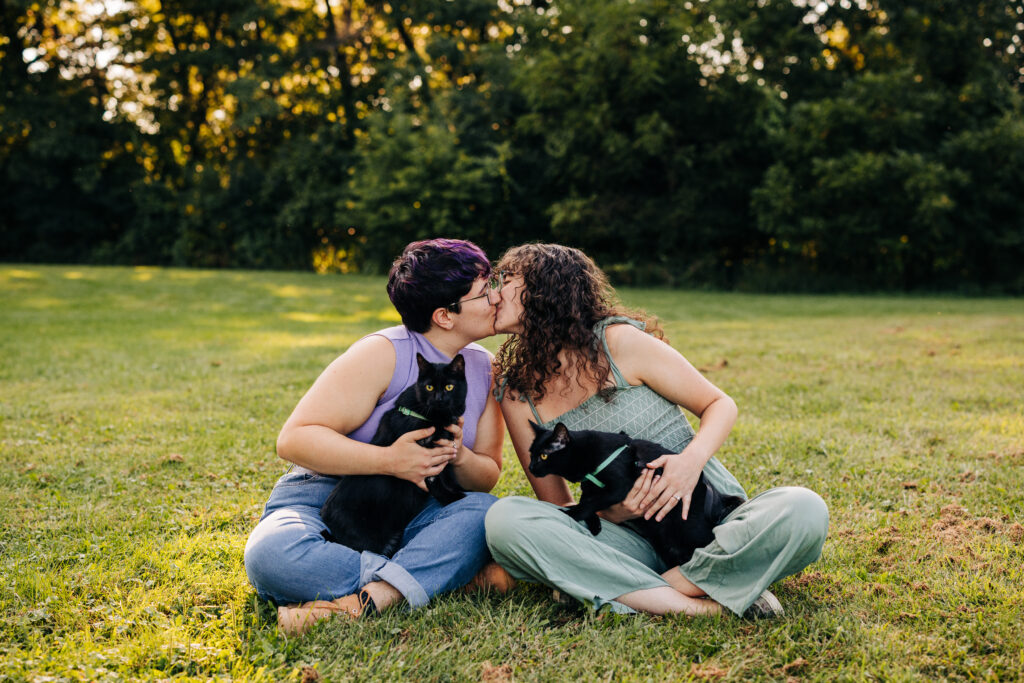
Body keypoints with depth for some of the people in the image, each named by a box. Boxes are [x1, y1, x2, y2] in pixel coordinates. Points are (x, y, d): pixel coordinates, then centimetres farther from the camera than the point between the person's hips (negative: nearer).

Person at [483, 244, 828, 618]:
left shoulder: (620, 341, -7)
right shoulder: (517, 397, 3)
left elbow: (720, 404, 0)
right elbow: (558, 506, 7)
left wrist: (693, 459, -21)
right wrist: (613, 513, -15)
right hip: (636, 542, 2)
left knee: (804, 509, -31)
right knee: (503, 519, -26)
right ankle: (698, 607, -27)